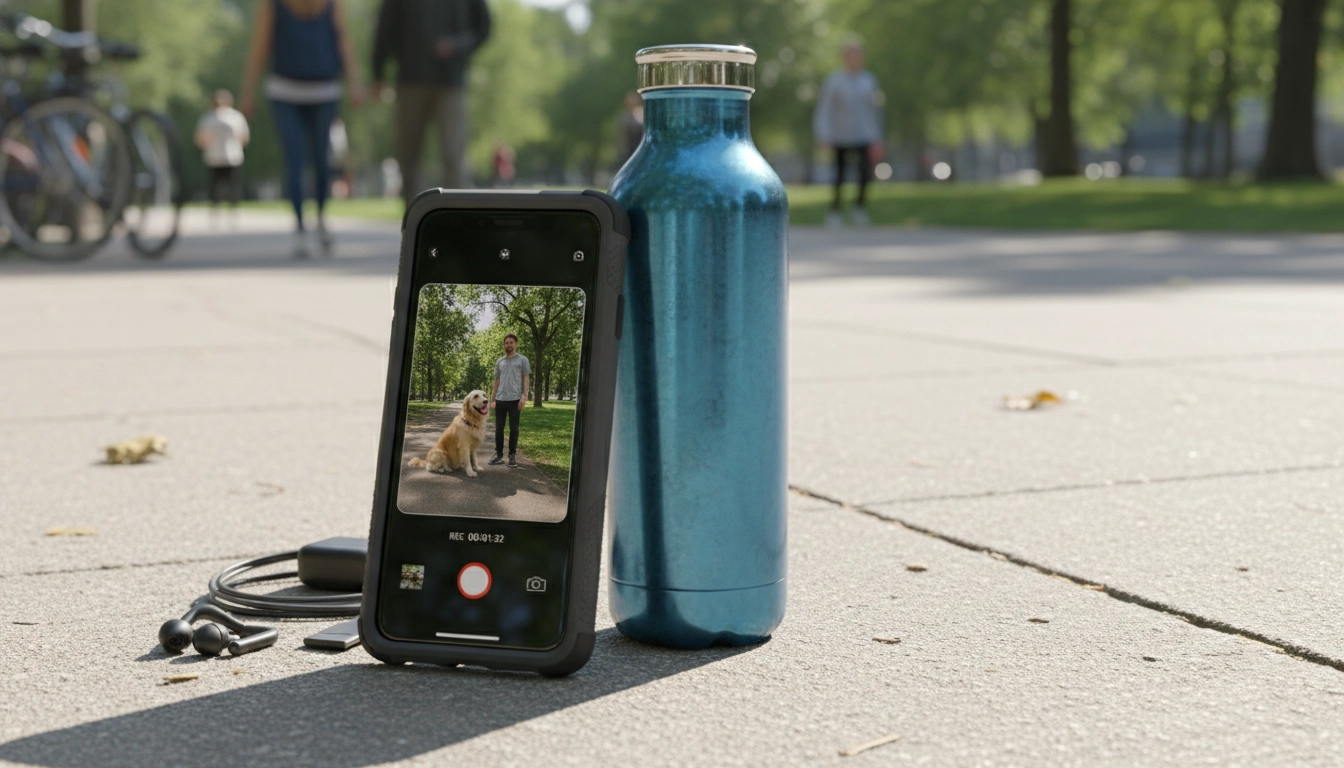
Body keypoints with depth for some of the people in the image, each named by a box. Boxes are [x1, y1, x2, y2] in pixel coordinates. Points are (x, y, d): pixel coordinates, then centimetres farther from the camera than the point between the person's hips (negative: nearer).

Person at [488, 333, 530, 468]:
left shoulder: (522, 360, 2)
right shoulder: (499, 362, 14)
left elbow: (526, 379, -1)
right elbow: (497, 381, 18)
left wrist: (524, 397, -11)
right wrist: (492, 399, 13)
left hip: (515, 399, -4)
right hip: (500, 399, 4)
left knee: (513, 429, 1)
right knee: (498, 428, 4)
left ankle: (512, 456, 7)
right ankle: (499, 455, 9)